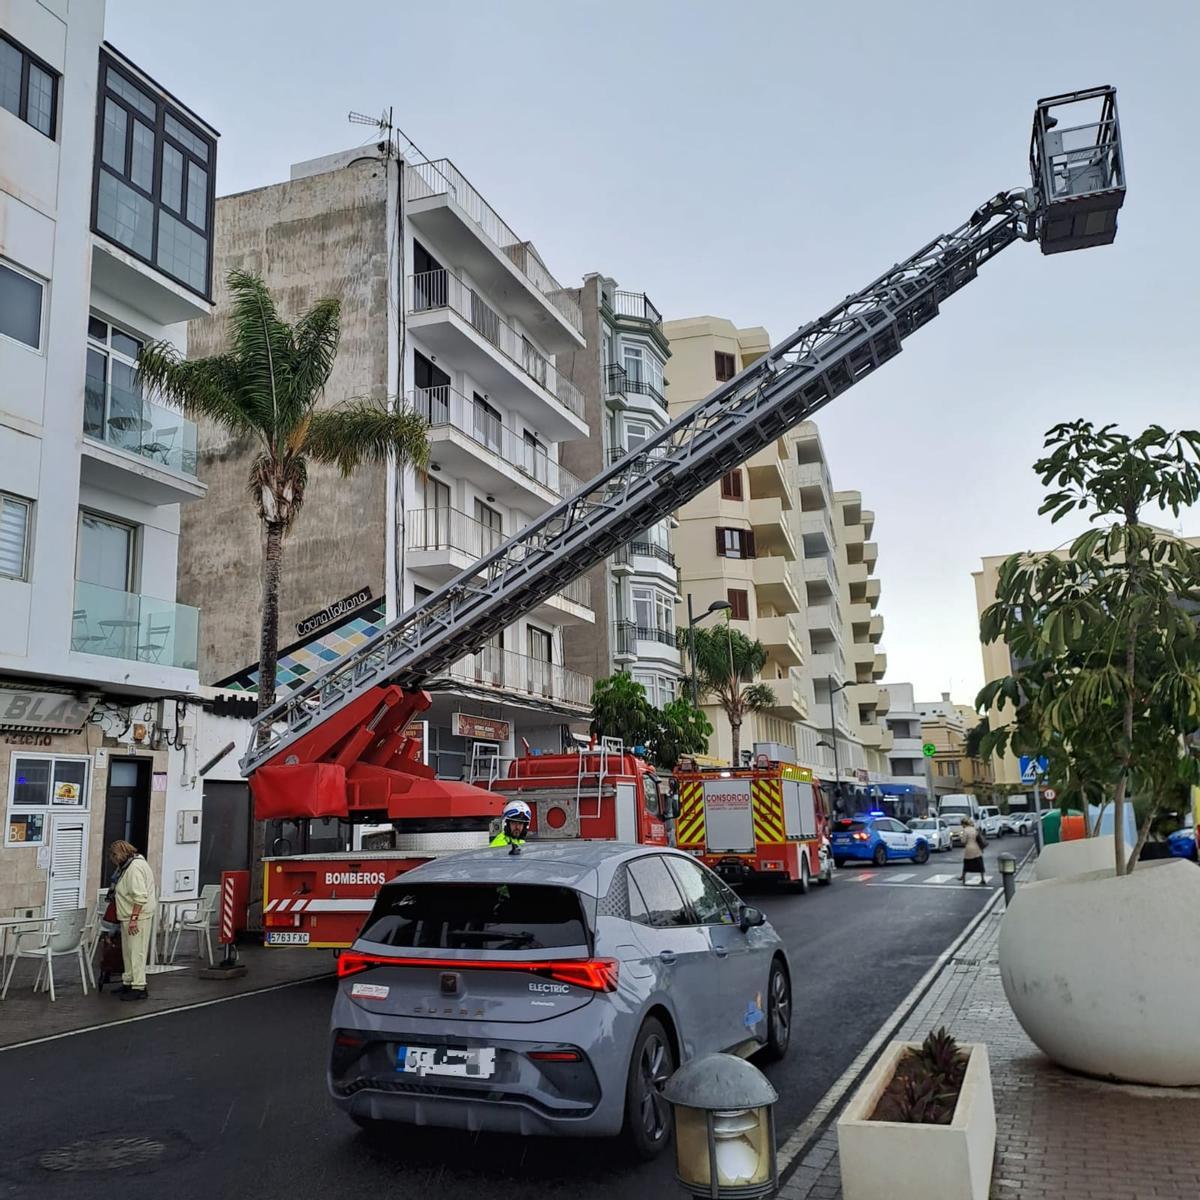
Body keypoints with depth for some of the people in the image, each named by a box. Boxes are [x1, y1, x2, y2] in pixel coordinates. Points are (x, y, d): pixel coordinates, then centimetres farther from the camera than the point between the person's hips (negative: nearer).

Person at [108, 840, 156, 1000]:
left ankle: (139, 988, -3)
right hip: (129, 917, 10)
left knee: (136, 952, -7)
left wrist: (134, 919, -25)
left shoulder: (135, 867, -18)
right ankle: (128, 983, 27)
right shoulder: (130, 865, 15)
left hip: (138, 917, -10)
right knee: (128, 951, 17)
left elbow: (140, 896, -25)